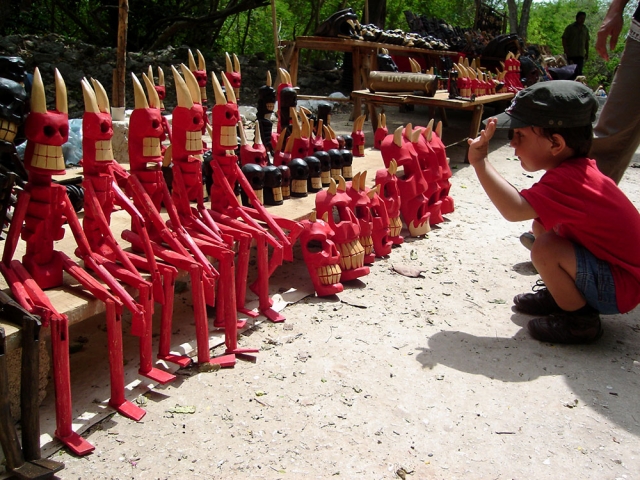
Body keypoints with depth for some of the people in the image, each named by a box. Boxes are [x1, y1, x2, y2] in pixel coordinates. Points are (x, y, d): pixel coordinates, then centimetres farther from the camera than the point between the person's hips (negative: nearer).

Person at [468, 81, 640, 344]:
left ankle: (580, 320, -5)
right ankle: (561, 295, 23)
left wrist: (480, 161, -38)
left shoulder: (567, 179, -29)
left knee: (545, 250, -28)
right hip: (608, 265, 10)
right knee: (540, 226, 10)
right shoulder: (577, 169, 4)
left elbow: (514, 210, -43)